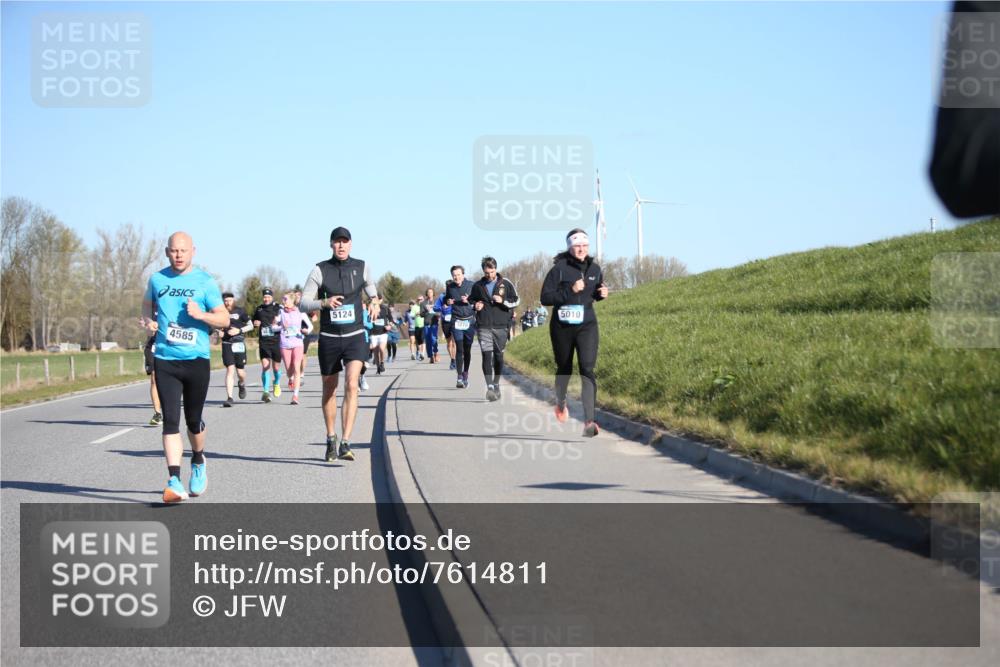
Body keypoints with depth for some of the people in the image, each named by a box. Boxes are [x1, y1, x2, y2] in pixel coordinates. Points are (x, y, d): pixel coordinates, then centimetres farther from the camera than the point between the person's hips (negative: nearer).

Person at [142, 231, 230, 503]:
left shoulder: (205, 282, -1)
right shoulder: (157, 279, 7)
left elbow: (224, 318, 0)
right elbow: (147, 304, 26)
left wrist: (201, 315, -18)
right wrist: (149, 320, 5)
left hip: (197, 359, -1)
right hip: (165, 360, 1)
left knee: (193, 419, 10)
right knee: (170, 420, -9)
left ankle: (198, 462, 39)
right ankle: (174, 481, -14)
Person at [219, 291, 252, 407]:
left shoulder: (240, 312, 0)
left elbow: (251, 326, 5)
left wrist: (239, 330, -11)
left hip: (239, 344, -1)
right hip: (226, 344, 1)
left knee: (240, 371, 2)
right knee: (230, 370, -10)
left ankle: (242, 385, 39)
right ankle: (229, 398, -10)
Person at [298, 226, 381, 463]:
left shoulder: (361, 267, 2)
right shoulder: (320, 270, -4)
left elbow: (371, 290, 23)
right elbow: (303, 304, -6)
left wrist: (374, 302, 1)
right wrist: (325, 303, -24)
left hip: (355, 336, 0)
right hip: (329, 337, 0)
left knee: (351, 385, -19)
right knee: (329, 390, 12)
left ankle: (345, 444, -23)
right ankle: (330, 439, 32)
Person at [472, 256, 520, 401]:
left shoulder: (506, 284, 3)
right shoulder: (477, 286, 7)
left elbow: (516, 301, 6)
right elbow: (472, 302, 22)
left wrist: (503, 301, -11)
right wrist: (475, 306, -1)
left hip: (500, 326, 0)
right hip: (484, 327, 0)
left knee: (498, 356, 7)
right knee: (487, 355, -13)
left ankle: (496, 384, 24)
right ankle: (489, 386, -19)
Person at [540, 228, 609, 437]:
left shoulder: (594, 268, 3)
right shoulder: (559, 269, -9)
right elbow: (545, 298, -13)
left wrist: (602, 293, -3)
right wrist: (569, 291, -24)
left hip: (587, 326, 1)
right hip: (562, 326, -1)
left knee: (587, 369, -16)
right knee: (564, 368, 16)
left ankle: (589, 421, -24)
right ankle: (560, 402, 49)